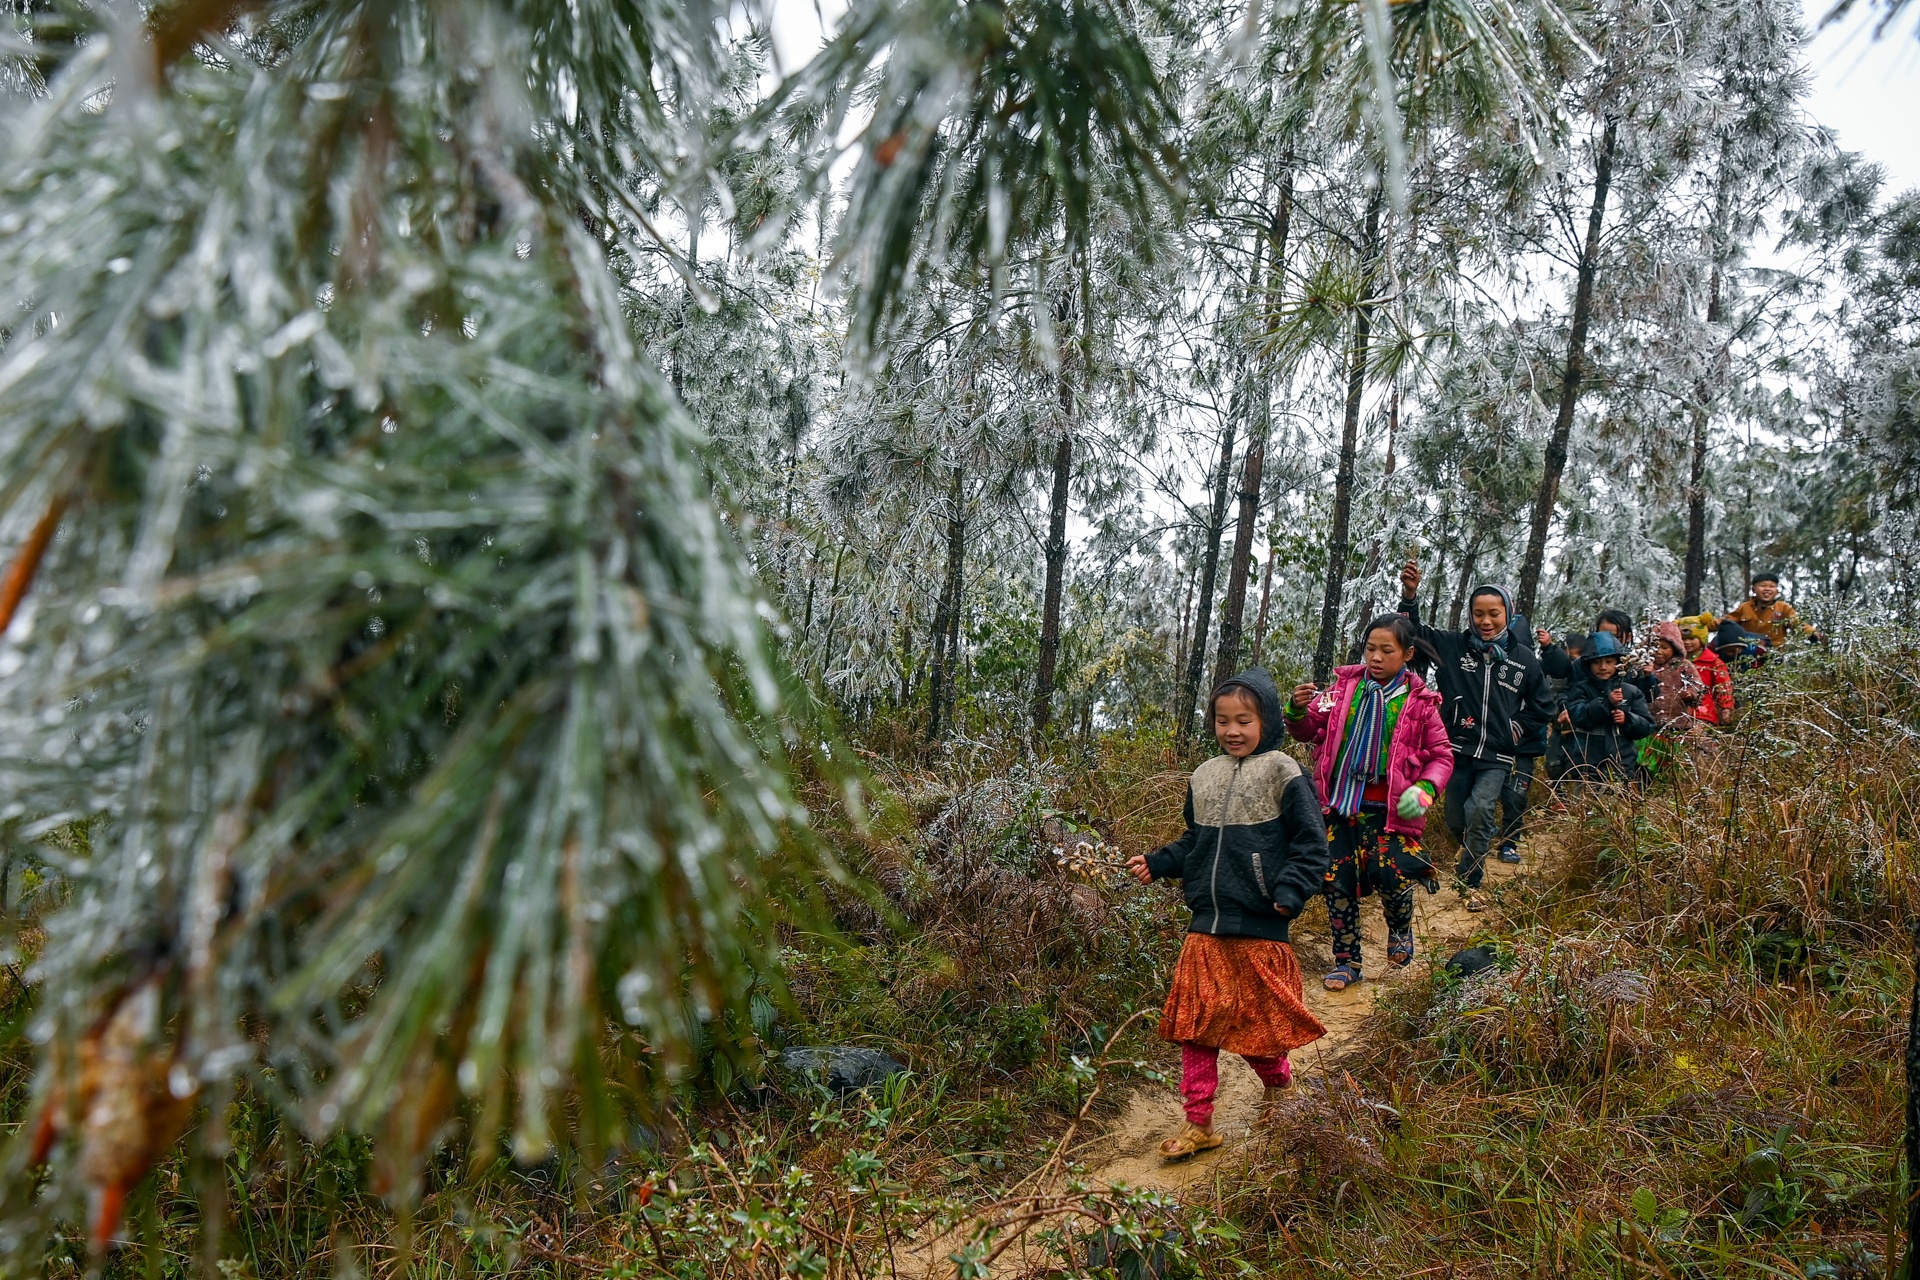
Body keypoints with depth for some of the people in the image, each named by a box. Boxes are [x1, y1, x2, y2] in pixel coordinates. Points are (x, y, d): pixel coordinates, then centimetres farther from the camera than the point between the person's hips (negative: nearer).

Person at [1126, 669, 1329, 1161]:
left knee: (1260, 1024, 8)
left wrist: (1290, 889, -18)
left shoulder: (1281, 772, -5)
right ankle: (1198, 1124, 13)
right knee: (1195, 1023, 4)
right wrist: (1156, 863, 8)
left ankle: (1278, 1086, 38)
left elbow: (1310, 841, -7)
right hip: (1206, 926, 5)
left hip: (1261, 928, -5)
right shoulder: (1204, 777, 11)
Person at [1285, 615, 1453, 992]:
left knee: (1391, 874, -16)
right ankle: (1346, 961, 22)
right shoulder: (1345, 686, 3)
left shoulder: (1419, 702, -1)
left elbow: (1442, 755, 5)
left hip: (1388, 808, -2)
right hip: (1339, 804, 2)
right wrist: (1298, 711, -15)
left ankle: (1400, 929, 19)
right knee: (1338, 880, 4)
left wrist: (1426, 787, -14)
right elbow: (1307, 732, 7)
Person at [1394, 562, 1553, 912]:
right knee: (1456, 821, 8)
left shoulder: (1524, 659, 0)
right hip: (1458, 750, 1)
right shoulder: (1453, 646, -3)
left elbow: (1543, 706, 13)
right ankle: (1476, 853, 41)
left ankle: (1470, 880, -6)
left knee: (1481, 810, -21)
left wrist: (1517, 729, 2)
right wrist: (1410, 594, -29)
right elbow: (1413, 632, -14)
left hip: (1497, 756, -1)